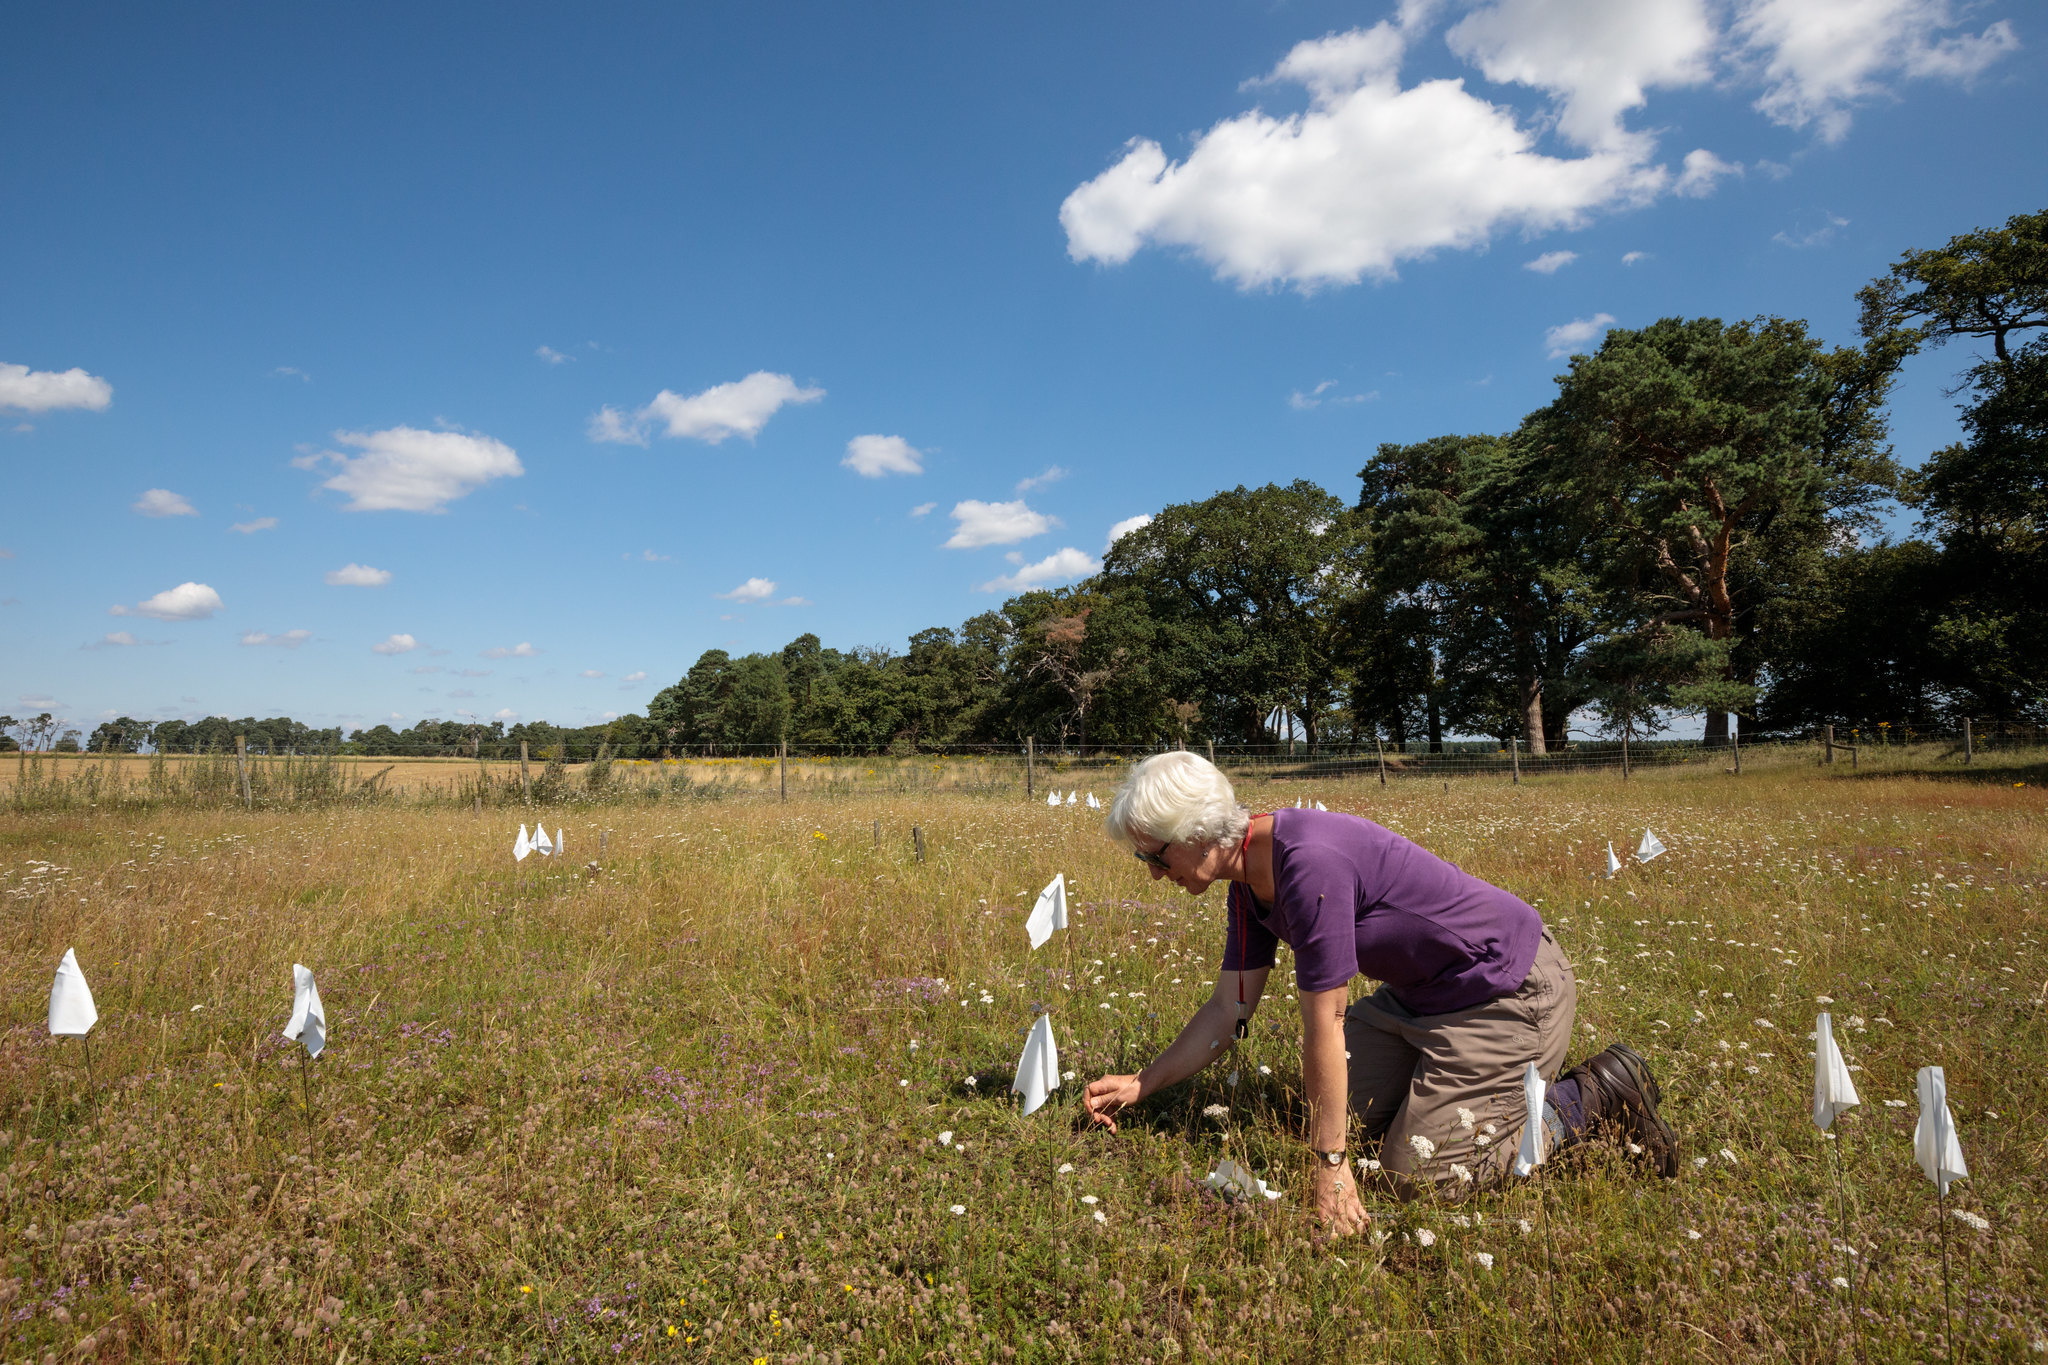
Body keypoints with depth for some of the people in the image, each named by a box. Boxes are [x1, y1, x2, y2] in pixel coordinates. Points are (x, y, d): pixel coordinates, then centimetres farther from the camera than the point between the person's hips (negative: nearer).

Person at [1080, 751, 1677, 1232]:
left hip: (1509, 990, -9)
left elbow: (1324, 1021, -27)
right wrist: (1141, 1084, 5)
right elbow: (1228, 1011, 7)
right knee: (1337, 1107, 9)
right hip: (1422, 993, 9)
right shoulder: (1249, 885, -1)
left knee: (1415, 1175, -5)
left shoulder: (1308, 863, -31)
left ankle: (1596, 1101, 7)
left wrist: (1331, 1164, -20)